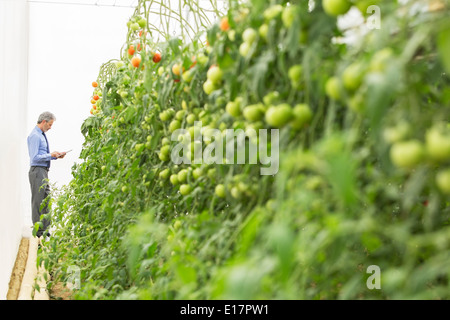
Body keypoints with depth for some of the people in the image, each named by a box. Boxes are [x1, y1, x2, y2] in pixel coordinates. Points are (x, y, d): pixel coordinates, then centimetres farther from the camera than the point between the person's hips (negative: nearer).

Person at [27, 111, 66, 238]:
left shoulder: (42, 135, 17)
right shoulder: (35, 136, -14)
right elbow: (35, 157, -20)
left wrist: (56, 156, 9)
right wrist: (51, 155, -16)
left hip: (44, 171, 10)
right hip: (38, 171, -10)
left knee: (45, 201, 12)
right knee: (38, 202, -5)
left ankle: (45, 230, 19)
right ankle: (39, 232, 0)